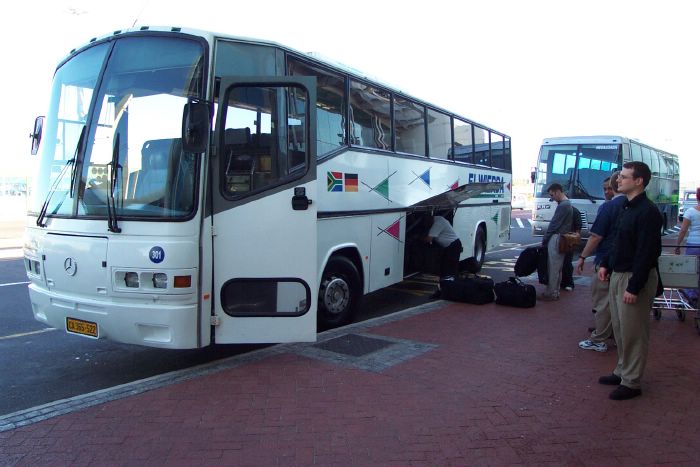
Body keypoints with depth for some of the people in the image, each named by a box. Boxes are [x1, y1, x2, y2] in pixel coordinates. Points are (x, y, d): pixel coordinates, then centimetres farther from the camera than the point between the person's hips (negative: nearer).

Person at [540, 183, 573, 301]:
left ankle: (551, 293, 1)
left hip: (556, 239, -10)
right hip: (561, 239, 10)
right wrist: (547, 238, 15)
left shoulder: (563, 206, -16)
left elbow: (554, 224, -17)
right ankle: (555, 292, 20)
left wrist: (544, 239, -8)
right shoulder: (567, 204, 16)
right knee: (557, 268, 13)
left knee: (553, 268, -4)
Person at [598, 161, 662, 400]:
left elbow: (647, 253, -22)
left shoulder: (647, 212, -18)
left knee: (633, 333, 0)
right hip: (618, 275, 10)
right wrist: (606, 264, 12)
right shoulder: (627, 207, 12)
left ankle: (631, 383, 12)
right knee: (620, 329, 18)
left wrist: (634, 287, -23)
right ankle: (622, 371, 32)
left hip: (636, 278, -10)